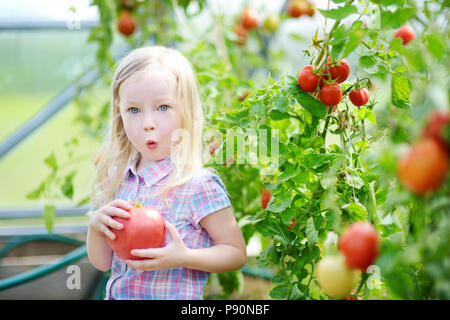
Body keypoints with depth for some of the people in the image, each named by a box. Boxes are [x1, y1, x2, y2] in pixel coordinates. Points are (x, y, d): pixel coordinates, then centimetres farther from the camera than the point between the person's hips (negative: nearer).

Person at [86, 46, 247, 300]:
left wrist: (184, 257, -25)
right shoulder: (117, 179, -1)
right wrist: (96, 226, -14)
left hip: (175, 297, -4)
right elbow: (102, 262, 4)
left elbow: (237, 253, -12)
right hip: (117, 294, 4)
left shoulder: (199, 185, -17)